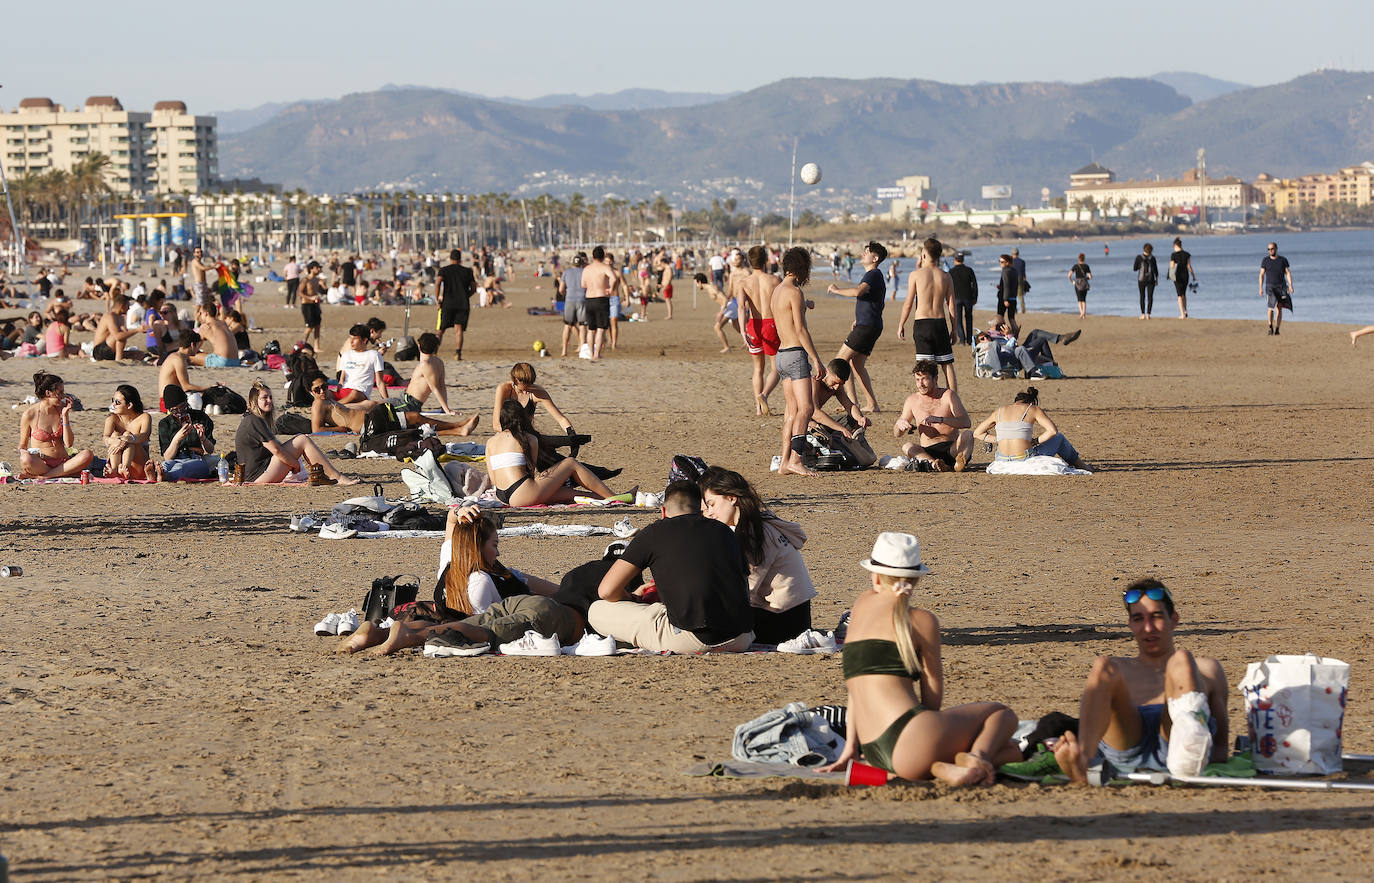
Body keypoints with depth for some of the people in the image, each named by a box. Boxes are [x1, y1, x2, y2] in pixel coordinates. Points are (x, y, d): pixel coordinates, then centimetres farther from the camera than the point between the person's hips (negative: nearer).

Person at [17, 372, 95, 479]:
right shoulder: (30, 414, -3)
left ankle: (40, 476, -24)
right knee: (25, 459, -38)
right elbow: (22, 446, 6)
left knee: (88, 455, -27)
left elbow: (69, 444, -1)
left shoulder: (61, 409, 6)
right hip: (41, 463, -4)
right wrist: (23, 453, -18)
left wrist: (65, 416, -4)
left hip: (63, 462, 4)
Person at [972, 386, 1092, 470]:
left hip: (1003, 461, 4)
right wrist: (1035, 441, 2)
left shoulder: (999, 411, 12)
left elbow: (977, 433, 16)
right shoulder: (1034, 409, 2)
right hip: (1025, 461, -4)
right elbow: (1053, 431, -9)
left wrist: (998, 439, 10)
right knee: (1059, 437, 26)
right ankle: (1081, 466, 41)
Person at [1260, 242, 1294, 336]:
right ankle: (1270, 327, -10)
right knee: (1271, 305, -20)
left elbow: (1288, 273, -1)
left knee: (1279, 308, 0)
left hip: (1281, 286, 1)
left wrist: (1290, 285, -13)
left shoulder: (1283, 260, 2)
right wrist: (1260, 288, -4)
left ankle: (1277, 329, 8)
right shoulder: (1265, 261, 1)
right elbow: (1261, 275, 3)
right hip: (1270, 286, -1)